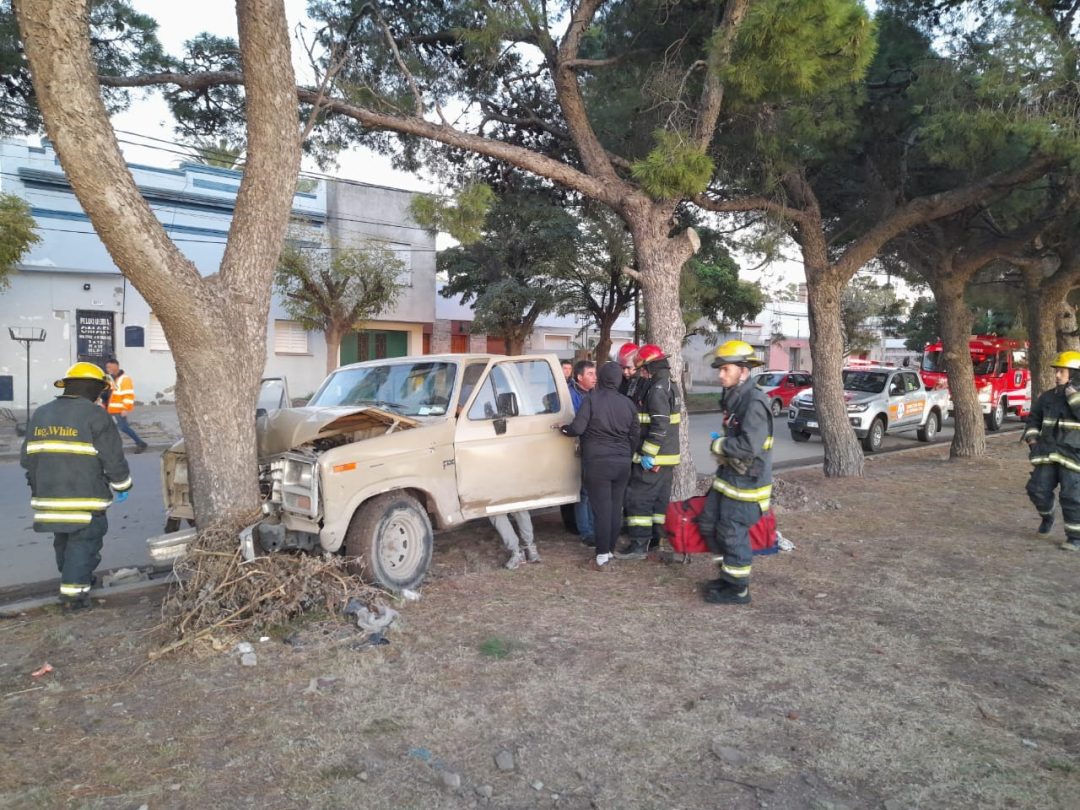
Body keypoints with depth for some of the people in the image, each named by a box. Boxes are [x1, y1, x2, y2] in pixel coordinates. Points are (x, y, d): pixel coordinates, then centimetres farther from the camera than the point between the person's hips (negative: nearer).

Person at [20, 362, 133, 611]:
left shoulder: (40, 415, 13)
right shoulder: (94, 415, -9)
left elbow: (27, 457, 16)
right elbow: (113, 458, -10)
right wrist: (122, 486, 4)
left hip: (48, 496, 7)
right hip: (84, 497, -7)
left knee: (63, 541, 21)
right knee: (83, 543, 2)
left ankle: (71, 580, 35)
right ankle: (74, 592, 0)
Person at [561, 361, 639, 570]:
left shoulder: (592, 399, -9)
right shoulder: (628, 403, 6)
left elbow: (577, 428, -14)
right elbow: (634, 437, 11)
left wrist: (563, 428, 6)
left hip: (597, 463, -5)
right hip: (622, 463, 5)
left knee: (602, 509, -2)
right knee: (616, 509, 10)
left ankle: (602, 558, 2)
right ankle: (609, 550, 21)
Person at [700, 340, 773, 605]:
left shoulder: (754, 402, -22)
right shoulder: (735, 398, 10)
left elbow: (749, 446, -30)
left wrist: (719, 445, -16)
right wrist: (723, 451, 5)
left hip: (746, 482, -10)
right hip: (729, 476, 10)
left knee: (733, 534, 0)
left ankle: (738, 589, 17)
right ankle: (728, 575, 33)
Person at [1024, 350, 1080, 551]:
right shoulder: (1048, 396, 7)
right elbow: (1034, 418, 18)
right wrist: (1032, 438, 5)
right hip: (1048, 453, 4)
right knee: (1038, 489, 1)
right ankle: (1047, 516, 30)